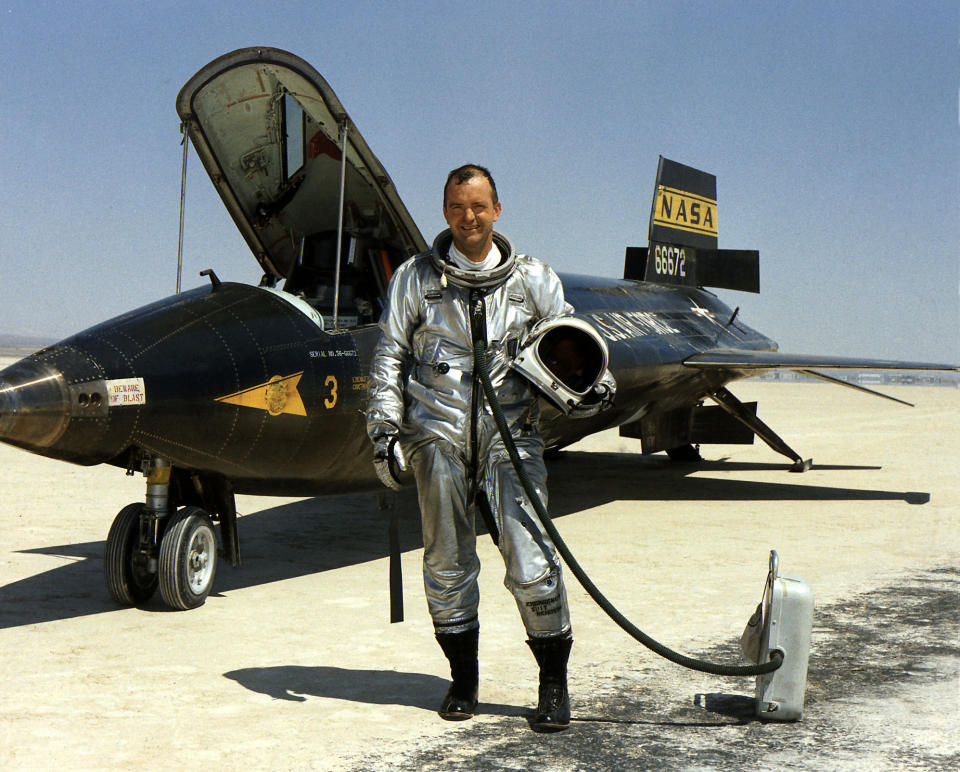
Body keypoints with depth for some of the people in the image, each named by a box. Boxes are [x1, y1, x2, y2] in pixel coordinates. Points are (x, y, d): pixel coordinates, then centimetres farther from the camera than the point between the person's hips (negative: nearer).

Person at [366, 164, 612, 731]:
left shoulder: (533, 279, 10)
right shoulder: (416, 278, 9)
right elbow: (390, 355, 10)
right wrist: (384, 427, 0)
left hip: (509, 434, -1)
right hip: (438, 434, 1)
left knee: (533, 566, -9)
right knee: (447, 566, 7)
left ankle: (554, 684, 5)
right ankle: (463, 681, 22)